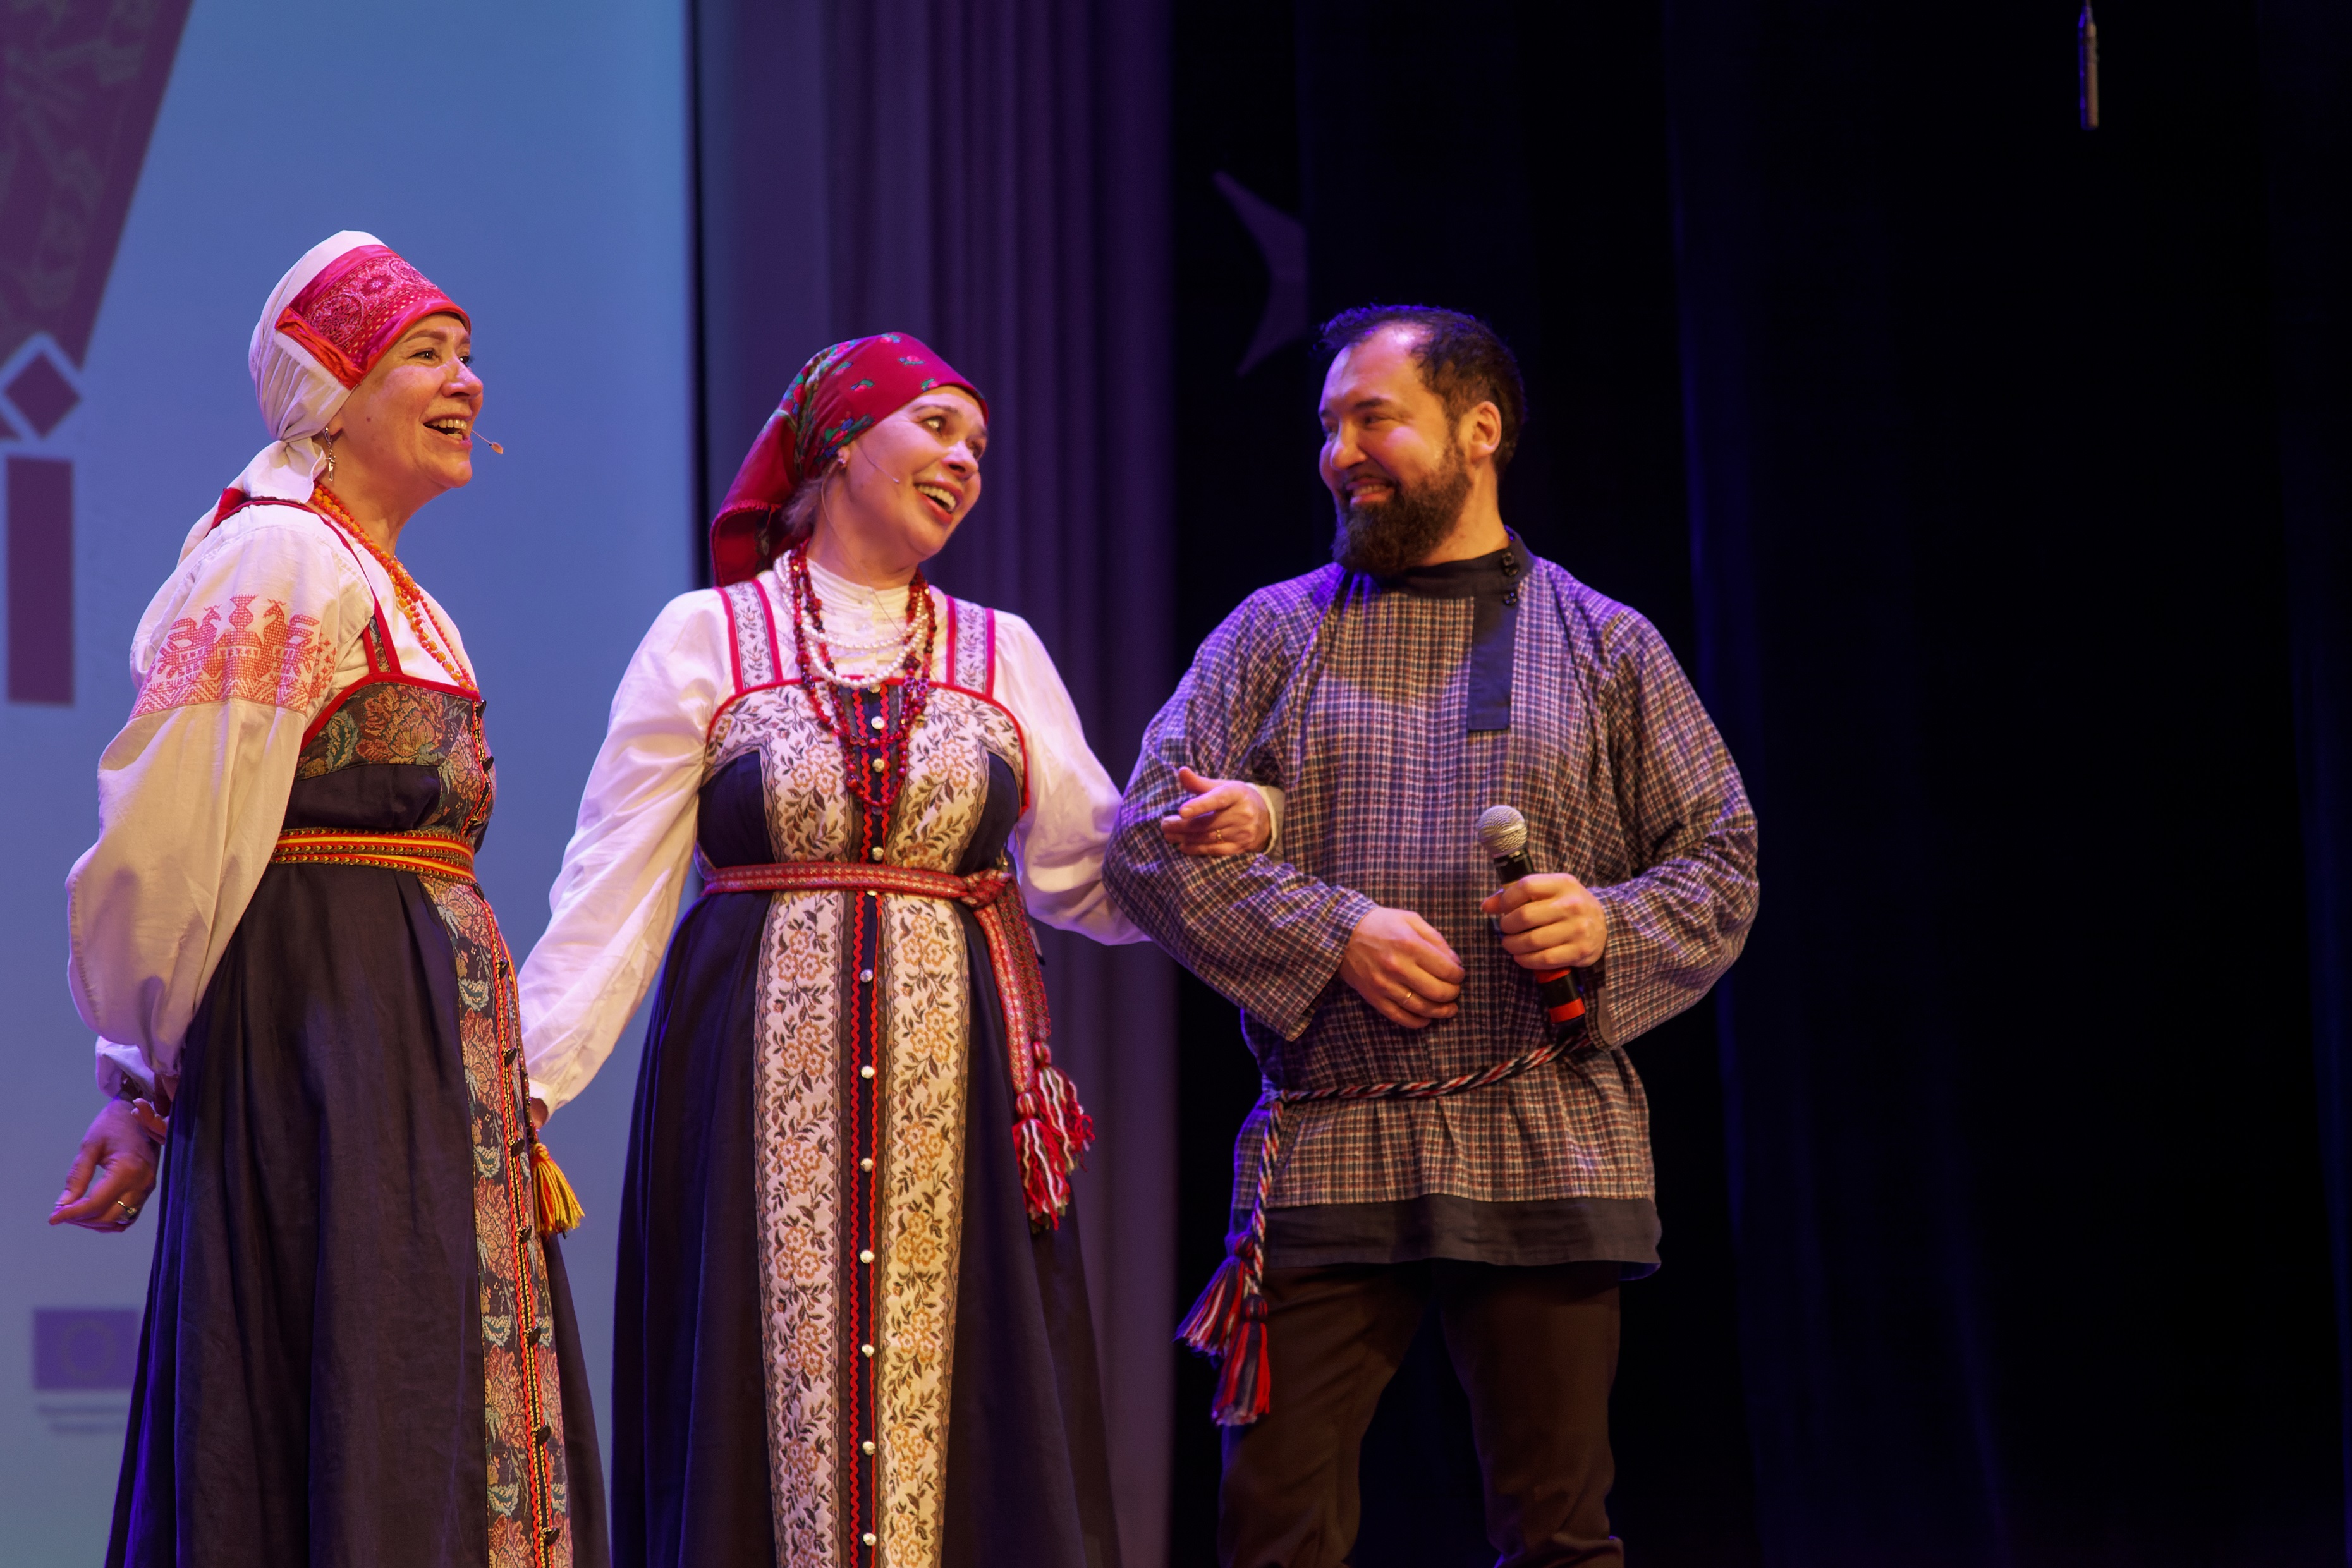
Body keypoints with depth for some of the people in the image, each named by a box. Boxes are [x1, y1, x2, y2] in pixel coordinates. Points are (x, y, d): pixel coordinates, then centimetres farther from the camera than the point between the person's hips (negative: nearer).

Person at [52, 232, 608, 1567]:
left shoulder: (388, 590, 20)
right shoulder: (282, 557, -10)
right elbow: (172, 833, -14)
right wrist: (146, 1077, -7)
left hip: (432, 1030, 9)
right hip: (325, 1024, -9)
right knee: (355, 1422, -8)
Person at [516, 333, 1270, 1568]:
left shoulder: (1004, 655, 14)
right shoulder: (704, 638, 5)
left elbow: (1087, 875, 14)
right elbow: (609, 895, 1)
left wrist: (1224, 823, -5)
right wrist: (522, 1089, -8)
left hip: (955, 1092, 2)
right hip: (760, 1087, -2)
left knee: (951, 1413, -1)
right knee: (772, 1390, -3)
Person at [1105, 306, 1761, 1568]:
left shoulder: (1606, 646, 12)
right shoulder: (1275, 634, 12)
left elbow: (1721, 863, 11)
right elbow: (1147, 838, 3)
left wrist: (1613, 925, -11)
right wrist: (1333, 934, -10)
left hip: (1545, 1160, 0)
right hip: (1325, 1154, 0)